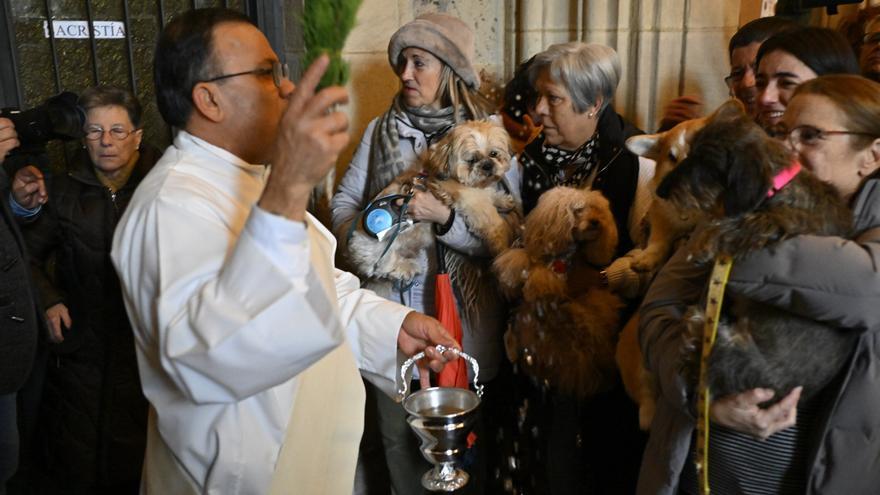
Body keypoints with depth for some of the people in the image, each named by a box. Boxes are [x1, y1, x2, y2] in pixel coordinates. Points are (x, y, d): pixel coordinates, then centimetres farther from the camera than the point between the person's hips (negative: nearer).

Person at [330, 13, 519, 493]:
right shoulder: (380, 130, 1)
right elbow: (344, 200, 10)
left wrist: (445, 217, -26)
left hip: (463, 320, -2)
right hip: (390, 313, 3)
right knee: (397, 436, 19)